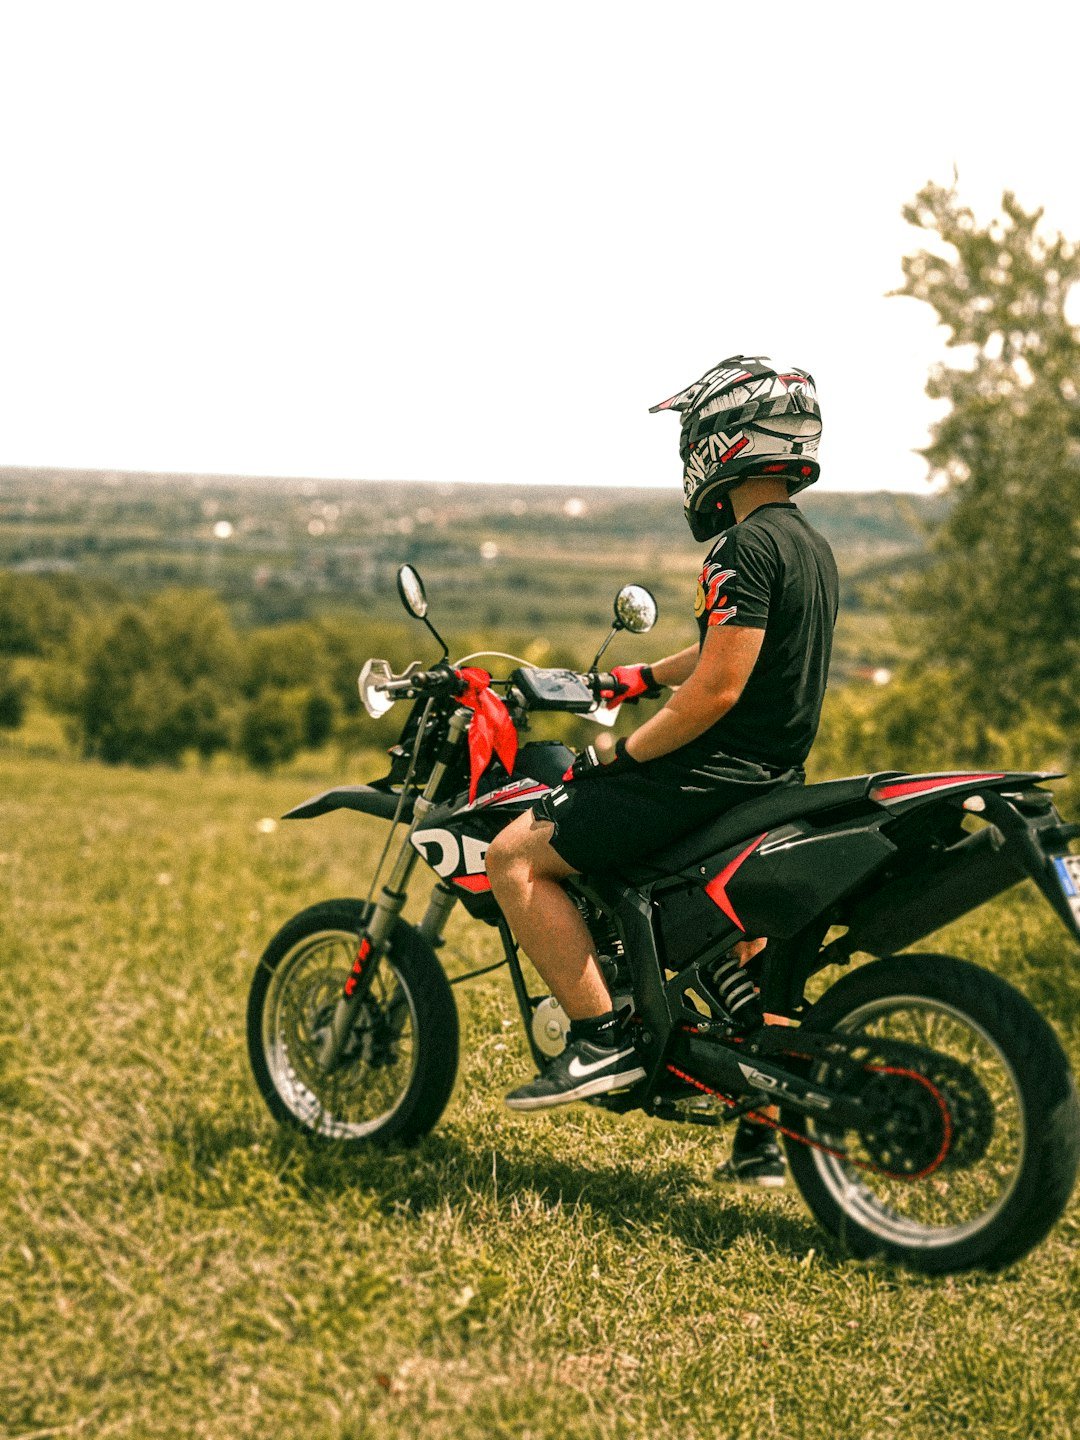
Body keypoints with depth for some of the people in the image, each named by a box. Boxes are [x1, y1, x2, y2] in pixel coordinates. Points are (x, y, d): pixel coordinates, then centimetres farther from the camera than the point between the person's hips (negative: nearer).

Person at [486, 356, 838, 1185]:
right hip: (777, 777, 10)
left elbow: (717, 691, -23)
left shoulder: (747, 544, -17)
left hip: (717, 771, -10)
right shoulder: (811, 546, 13)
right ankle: (764, 1132, 33)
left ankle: (602, 1039, -10)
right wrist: (639, 678, 30)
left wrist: (621, 756, -13)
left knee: (517, 857, -8)